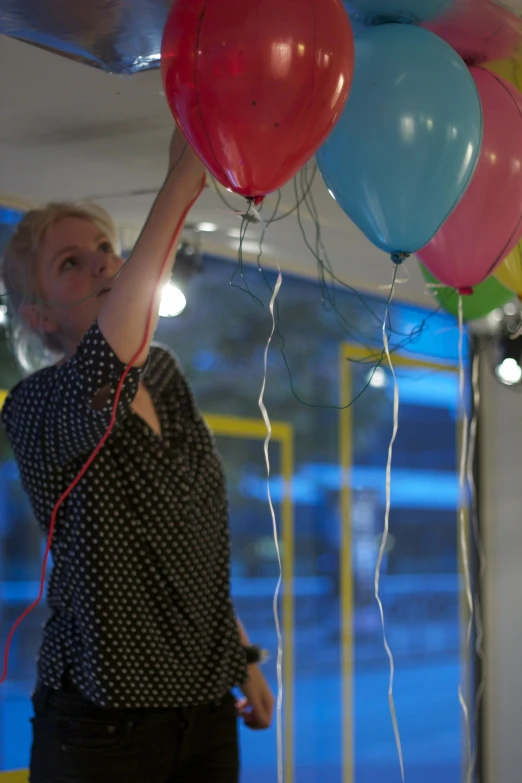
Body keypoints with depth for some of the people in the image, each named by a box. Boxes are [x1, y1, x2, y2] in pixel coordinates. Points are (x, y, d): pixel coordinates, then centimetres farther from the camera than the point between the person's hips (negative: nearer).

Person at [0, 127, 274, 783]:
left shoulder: (163, 373, 9)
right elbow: (100, 382, -38)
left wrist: (241, 655, 19)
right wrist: (181, 185, -42)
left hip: (206, 708, 6)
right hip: (100, 727, -6)